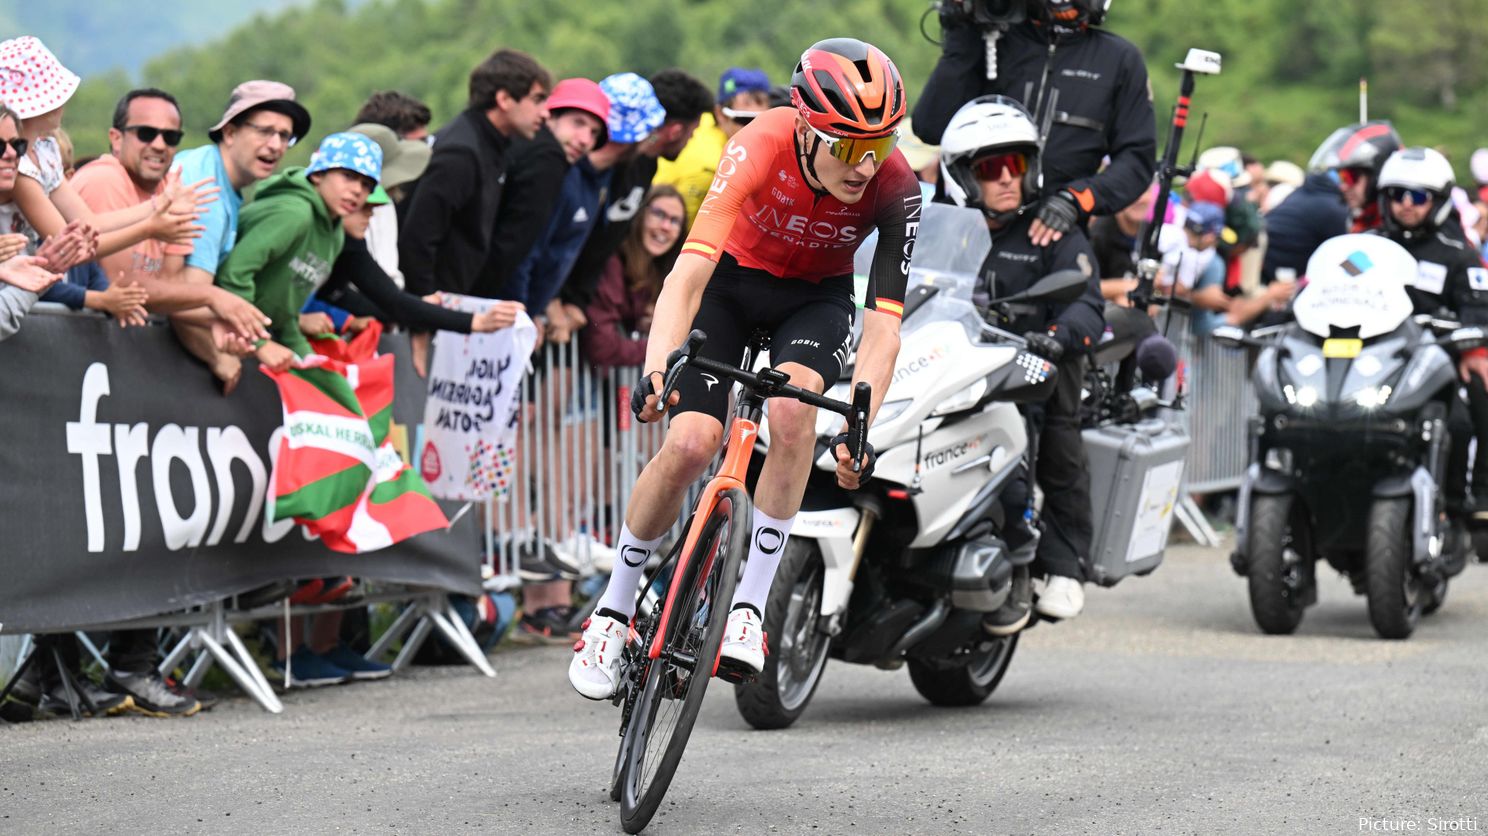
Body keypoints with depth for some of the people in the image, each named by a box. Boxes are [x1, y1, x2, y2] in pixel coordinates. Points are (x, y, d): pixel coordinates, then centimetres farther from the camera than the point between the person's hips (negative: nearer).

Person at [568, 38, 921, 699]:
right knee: (691, 443, -18)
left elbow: (884, 323, -29)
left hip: (816, 297, 1)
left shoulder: (896, 189, -28)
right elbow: (689, 271, -41)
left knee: (792, 412, -30)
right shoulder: (760, 148, -33)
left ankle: (749, 607, -21)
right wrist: (655, 370, -55)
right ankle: (613, 610, 3)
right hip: (732, 279, -1)